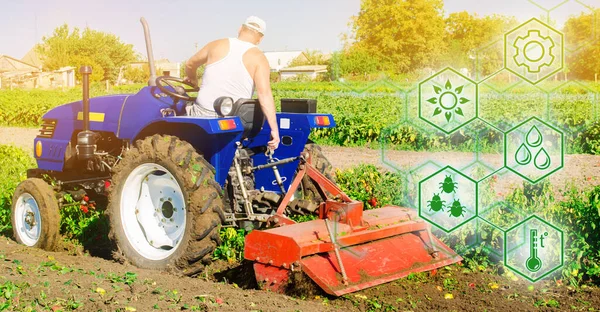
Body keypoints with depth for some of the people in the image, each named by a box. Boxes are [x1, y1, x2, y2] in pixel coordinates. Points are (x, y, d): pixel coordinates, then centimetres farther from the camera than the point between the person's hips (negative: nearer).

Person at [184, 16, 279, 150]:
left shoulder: (217, 45, 5)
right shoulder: (258, 58, -2)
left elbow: (190, 64, 20)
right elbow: (265, 94, -15)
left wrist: (192, 79, 42)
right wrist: (274, 129, -15)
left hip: (203, 114, 0)